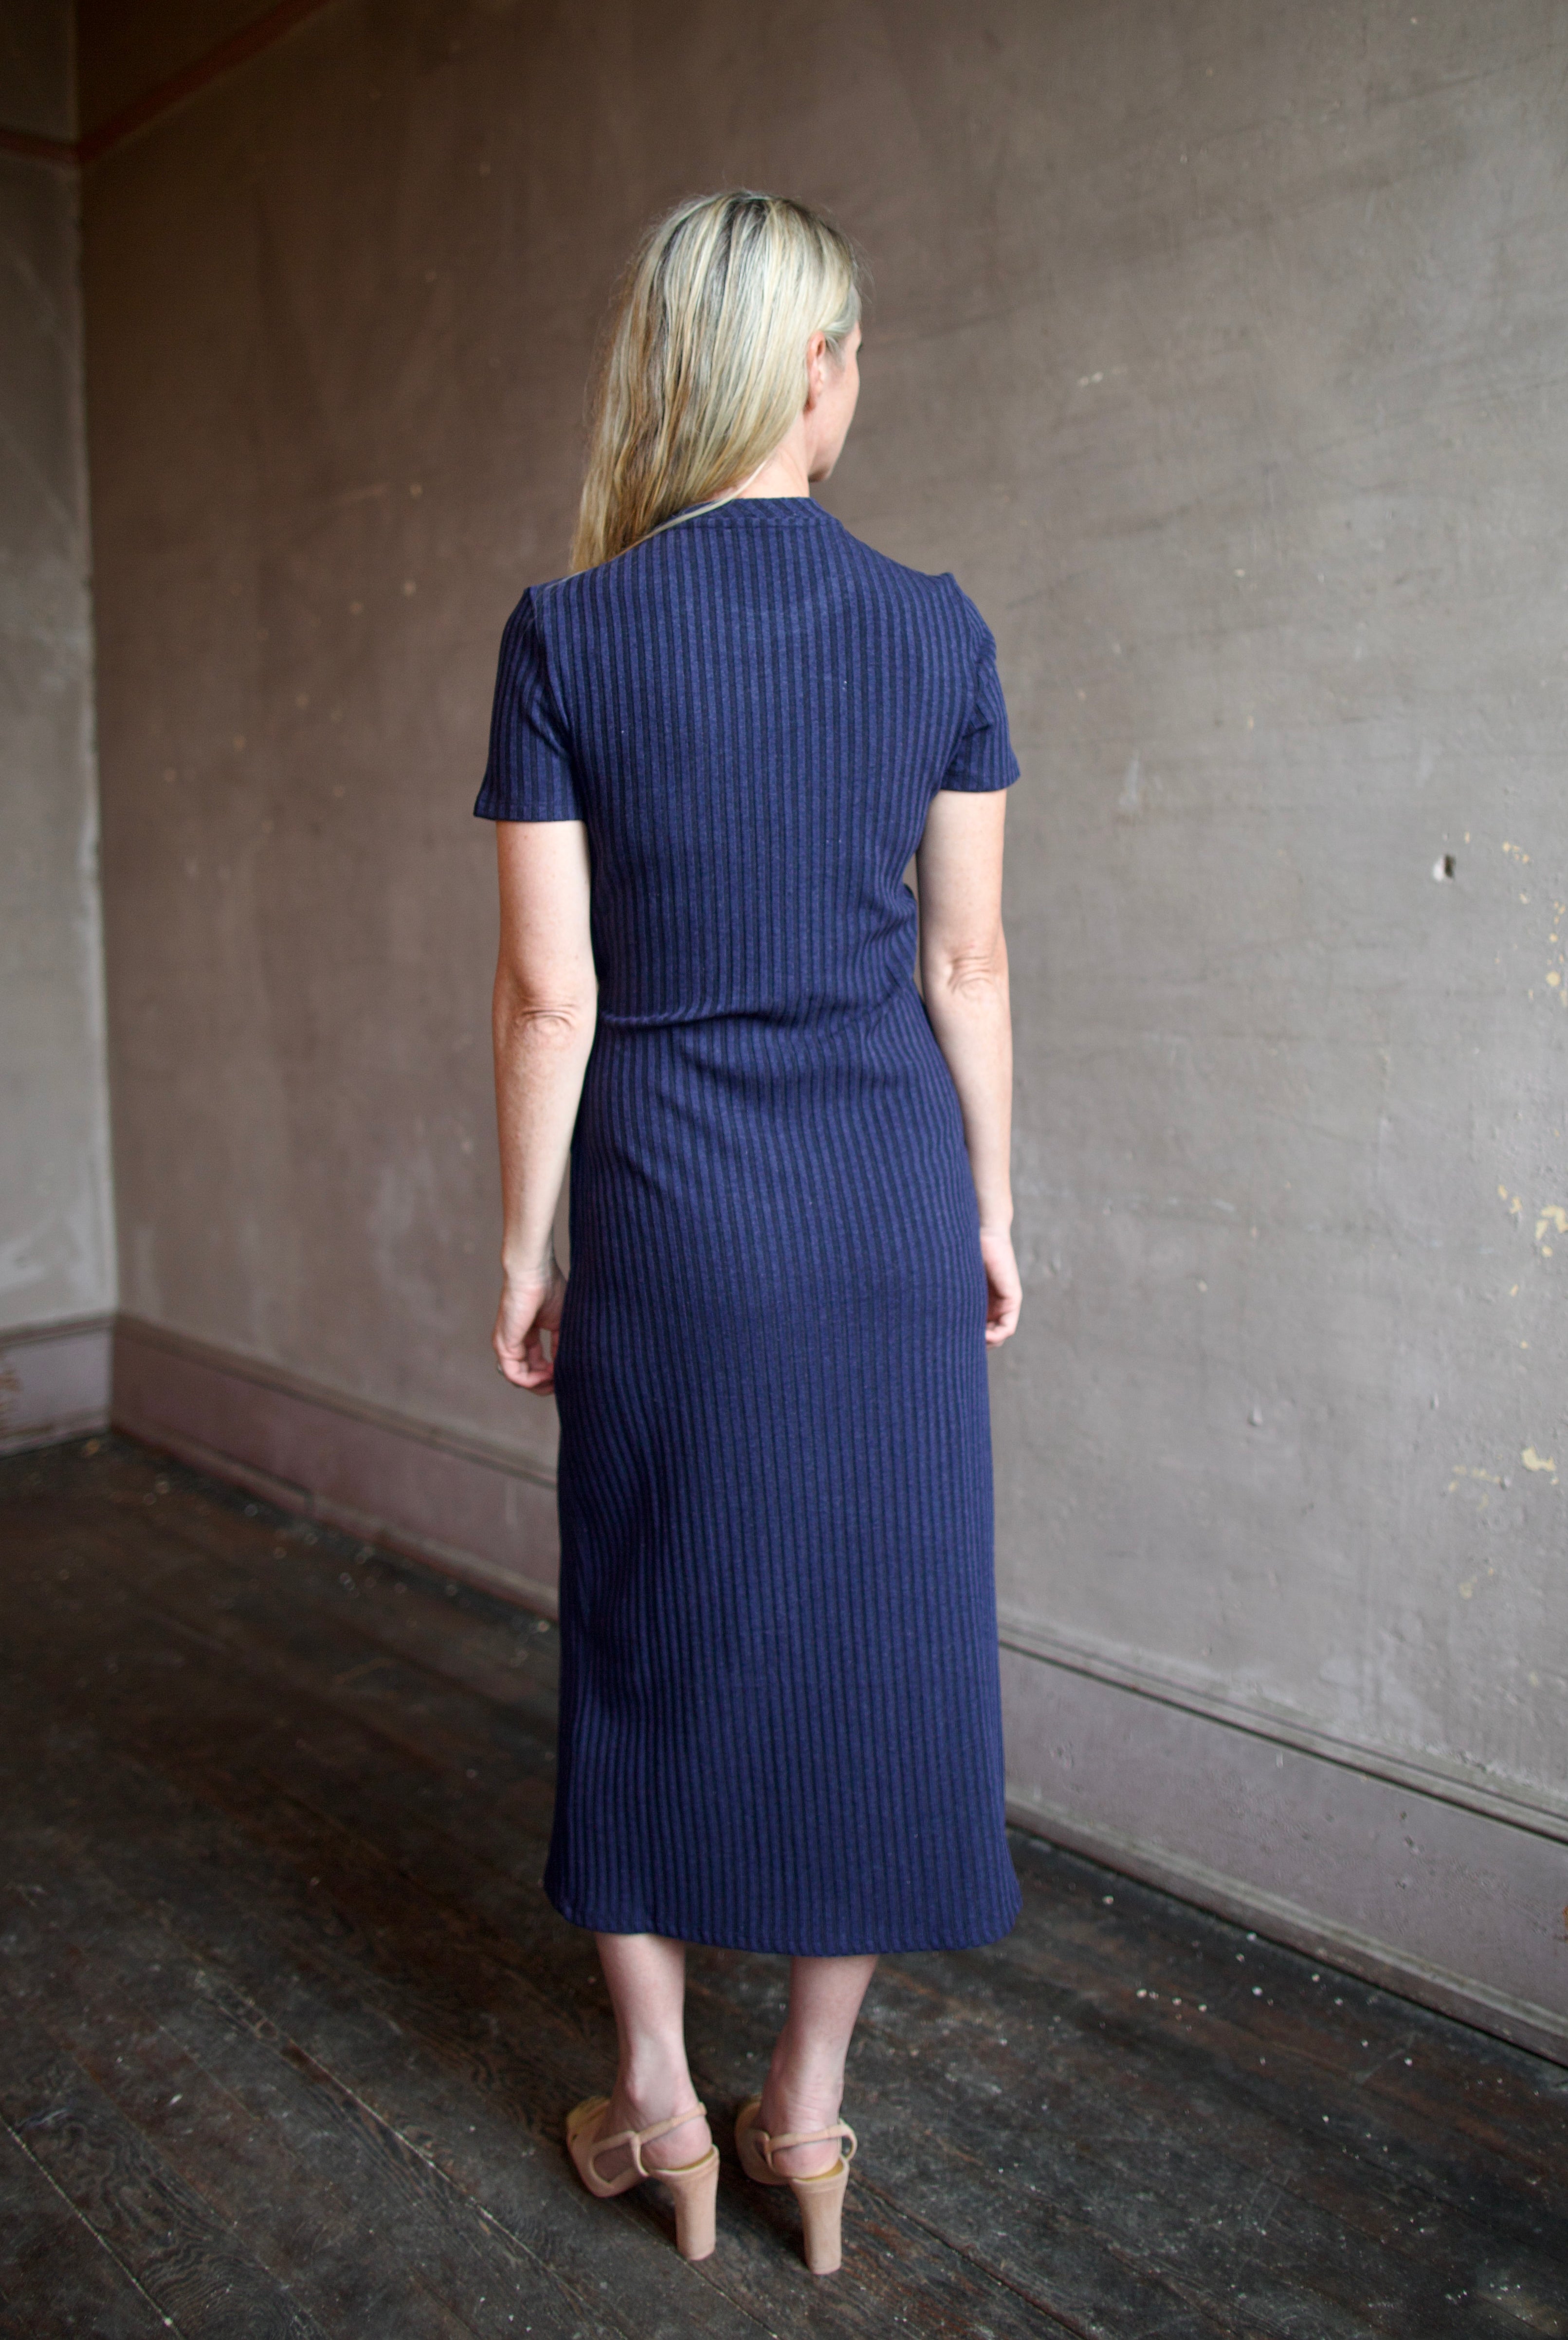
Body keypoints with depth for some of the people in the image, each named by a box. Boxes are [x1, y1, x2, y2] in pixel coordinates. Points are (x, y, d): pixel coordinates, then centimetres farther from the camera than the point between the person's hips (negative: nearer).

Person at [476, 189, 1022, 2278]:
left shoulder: (568, 637, -6)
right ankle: (809, 2109, 29)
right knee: (877, 1633, 14)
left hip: (671, 1214, -1)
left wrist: (525, 1248, 2)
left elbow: (550, 987, -7)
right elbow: (968, 962, 1)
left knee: (659, 1634, 15)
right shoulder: (937, 630, -2)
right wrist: (993, 1207, 11)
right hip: (888, 1208, 1)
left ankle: (660, 2101, 30)